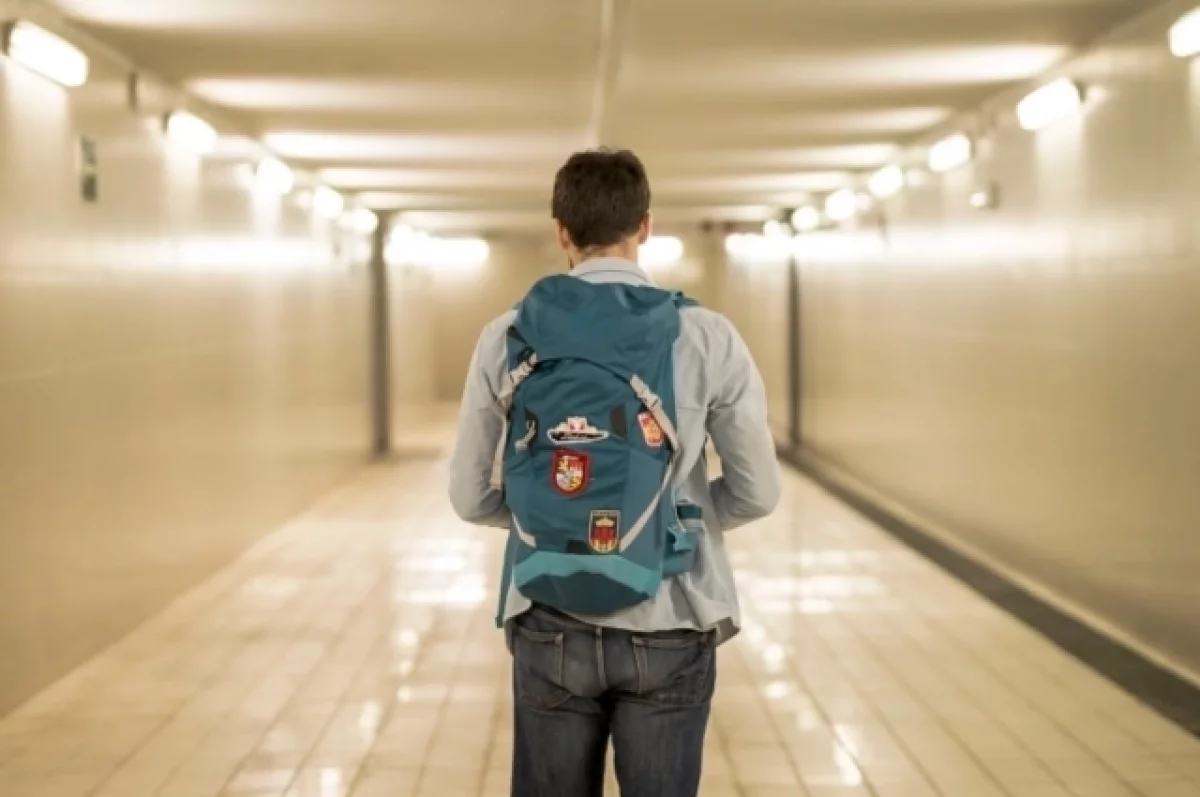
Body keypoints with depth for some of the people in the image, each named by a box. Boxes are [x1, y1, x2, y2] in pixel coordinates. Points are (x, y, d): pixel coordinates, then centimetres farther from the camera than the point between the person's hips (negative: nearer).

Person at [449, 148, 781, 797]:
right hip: (669, 626, -1)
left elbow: (471, 497, 1)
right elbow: (756, 494, 0)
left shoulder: (508, 338, -4)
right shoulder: (709, 338, -7)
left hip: (552, 625, 1)